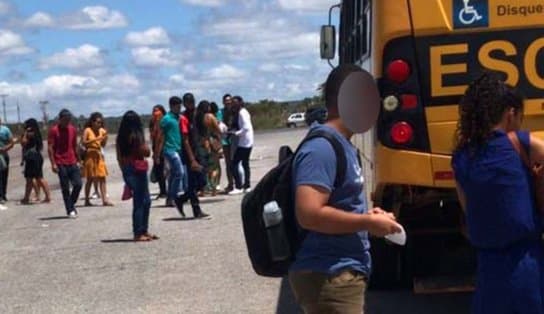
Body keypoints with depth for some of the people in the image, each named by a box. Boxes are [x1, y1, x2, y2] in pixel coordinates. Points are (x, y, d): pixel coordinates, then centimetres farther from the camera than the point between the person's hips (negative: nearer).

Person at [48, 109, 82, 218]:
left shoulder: (73, 129, 10)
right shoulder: (53, 130, -5)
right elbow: (50, 148, -7)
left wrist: (77, 160, 15)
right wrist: (53, 163, -13)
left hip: (72, 163, 4)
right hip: (61, 164, -4)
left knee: (78, 184, -3)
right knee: (65, 188, 0)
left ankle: (71, 204, 20)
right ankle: (70, 210, 7)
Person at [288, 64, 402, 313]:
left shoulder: (342, 145, 12)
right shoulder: (322, 147, -18)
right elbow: (309, 214, -28)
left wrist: (367, 216, 7)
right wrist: (369, 223, -18)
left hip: (342, 275, 11)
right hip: (328, 278, -11)